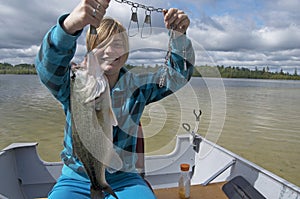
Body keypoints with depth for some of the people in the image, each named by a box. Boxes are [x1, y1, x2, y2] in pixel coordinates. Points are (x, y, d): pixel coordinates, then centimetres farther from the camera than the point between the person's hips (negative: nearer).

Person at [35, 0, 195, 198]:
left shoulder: (137, 85, 1)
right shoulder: (74, 82, -6)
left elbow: (180, 74, -3)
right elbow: (48, 65, -26)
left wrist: (179, 35, -21)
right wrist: (70, 24, -46)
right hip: (76, 180, -1)